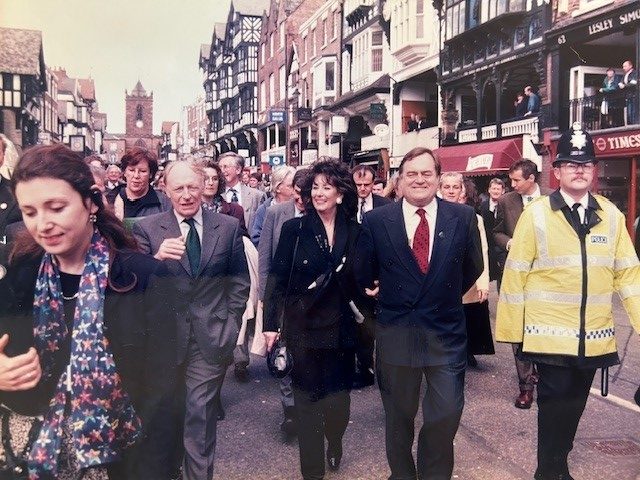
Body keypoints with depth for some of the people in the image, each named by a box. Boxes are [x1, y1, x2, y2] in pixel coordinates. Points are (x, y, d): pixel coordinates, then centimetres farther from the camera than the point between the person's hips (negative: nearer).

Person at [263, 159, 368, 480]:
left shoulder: (354, 232, 1)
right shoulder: (294, 229, -5)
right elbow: (277, 278, -5)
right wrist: (271, 323, -9)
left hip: (341, 327, 2)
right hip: (303, 326, -2)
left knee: (339, 397, 13)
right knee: (307, 399, 7)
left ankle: (335, 443, 45)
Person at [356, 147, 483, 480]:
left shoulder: (463, 217, -2)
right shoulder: (376, 220, -4)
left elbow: (473, 268, 11)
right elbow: (363, 275, 8)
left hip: (446, 333, 0)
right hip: (395, 332, 0)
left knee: (446, 415, -1)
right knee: (398, 415, 15)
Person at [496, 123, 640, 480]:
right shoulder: (536, 214, -7)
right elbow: (515, 274, -6)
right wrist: (511, 329, -6)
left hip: (593, 335, 4)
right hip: (551, 333, -4)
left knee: (575, 403, 17)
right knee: (556, 402, 1)